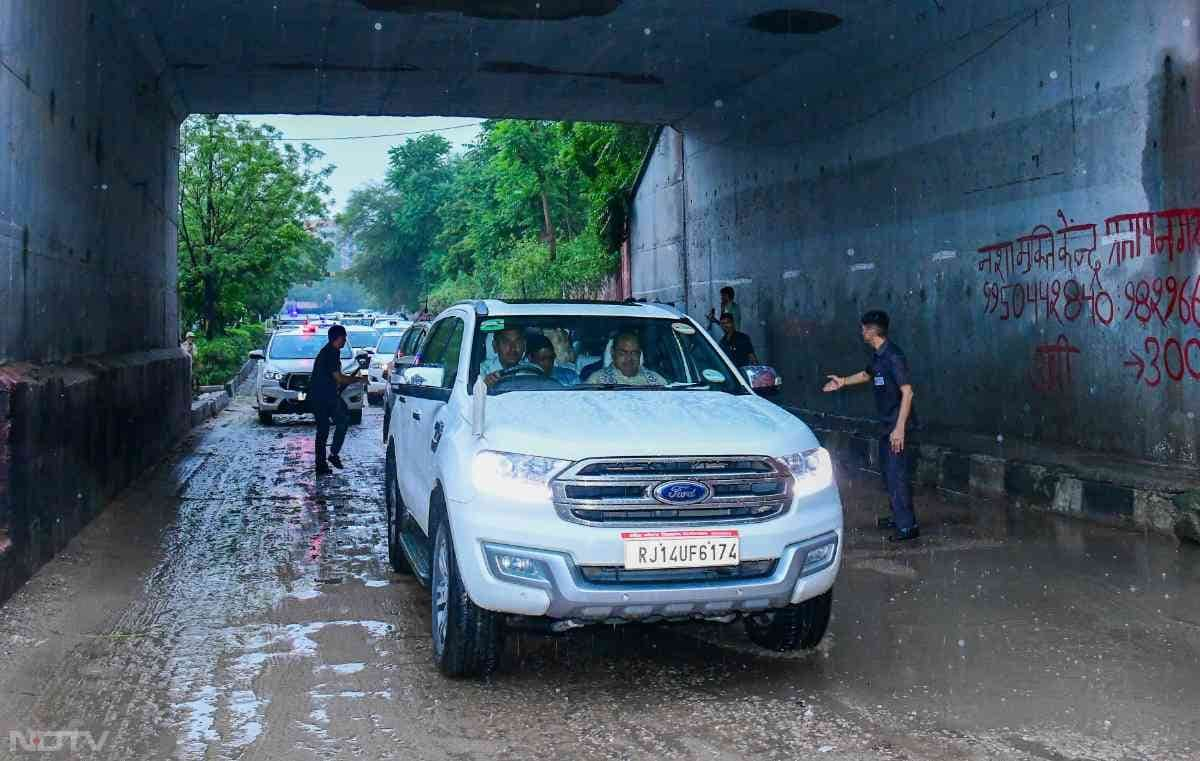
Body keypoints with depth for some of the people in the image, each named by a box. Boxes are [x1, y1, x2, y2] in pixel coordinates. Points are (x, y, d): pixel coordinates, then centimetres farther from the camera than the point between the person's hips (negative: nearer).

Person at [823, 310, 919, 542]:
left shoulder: (893, 356, -20)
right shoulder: (878, 355, 9)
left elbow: (907, 392, -24)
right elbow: (867, 375, 32)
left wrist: (899, 428, -27)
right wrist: (843, 381, 36)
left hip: (896, 425, -10)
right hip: (886, 423, 10)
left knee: (896, 473, -8)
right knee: (888, 470, 16)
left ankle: (908, 525, -3)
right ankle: (898, 516, 28)